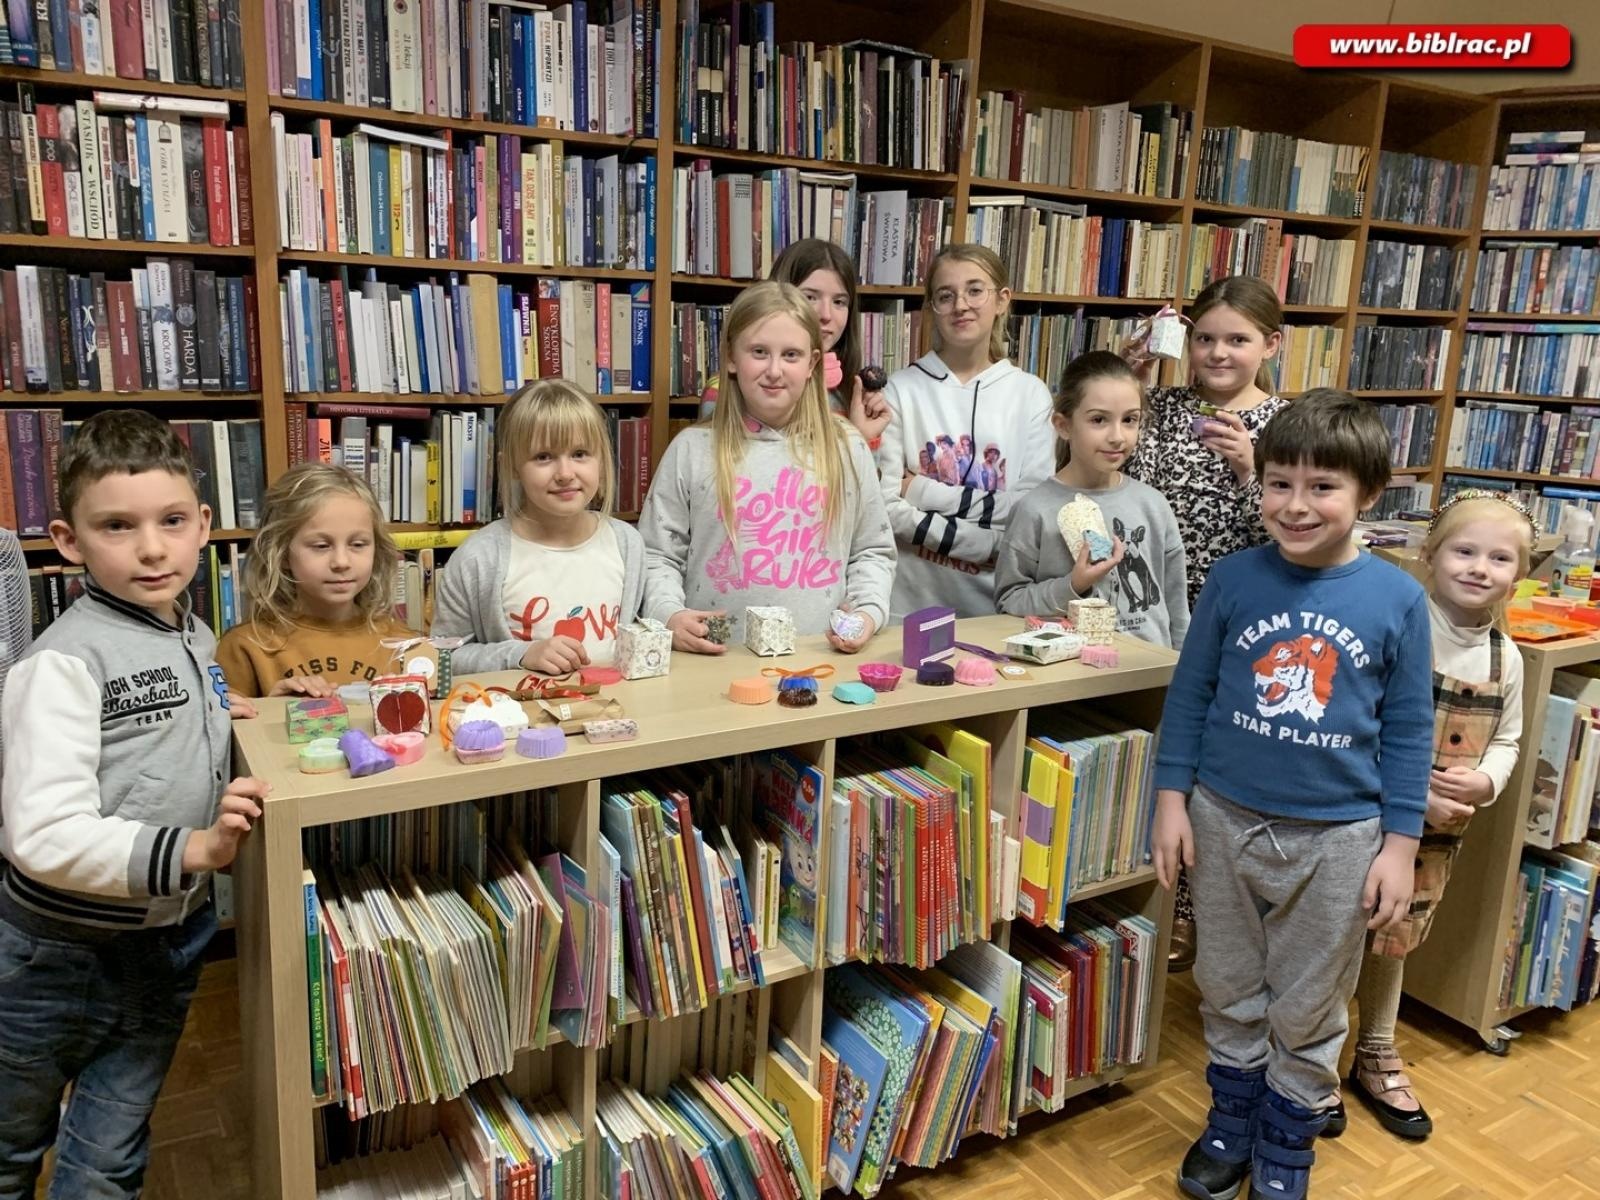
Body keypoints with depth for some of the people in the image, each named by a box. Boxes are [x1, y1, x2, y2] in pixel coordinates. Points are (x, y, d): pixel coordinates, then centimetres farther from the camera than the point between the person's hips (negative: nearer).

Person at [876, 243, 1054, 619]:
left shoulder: (1030, 393, 0)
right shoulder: (902, 388, -4)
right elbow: (887, 507, -11)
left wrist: (924, 491, -13)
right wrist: (992, 542, -15)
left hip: (997, 604, 2)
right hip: (911, 602, -1)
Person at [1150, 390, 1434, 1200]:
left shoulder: (1397, 599, -8)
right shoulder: (1233, 579, -7)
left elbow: (1408, 732, -2)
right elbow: (1190, 693, 0)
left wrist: (1400, 844, -3)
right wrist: (1172, 798, -1)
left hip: (1338, 838, -1)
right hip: (1226, 819, 1)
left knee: (1308, 1009, 16)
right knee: (1229, 990, 18)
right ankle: (1231, 1121, 40)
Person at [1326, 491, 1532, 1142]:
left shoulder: (1506, 657, 1)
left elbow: (1506, 739, 12)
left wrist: (1485, 781, -9)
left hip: (1439, 832, 6)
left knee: (1391, 941, 22)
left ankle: (1377, 1058, 42)